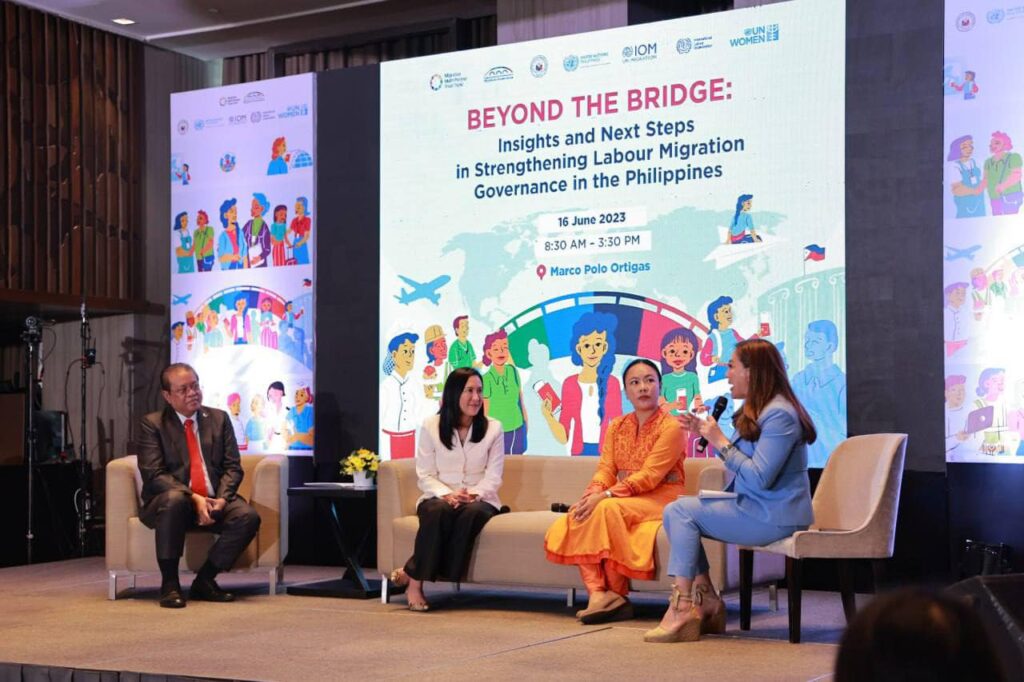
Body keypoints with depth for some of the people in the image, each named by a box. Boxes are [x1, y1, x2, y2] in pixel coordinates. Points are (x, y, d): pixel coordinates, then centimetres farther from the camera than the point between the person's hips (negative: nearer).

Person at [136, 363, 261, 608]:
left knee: (248, 516, -26)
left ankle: (204, 580, -10)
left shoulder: (219, 419, 12)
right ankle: (169, 583, -25)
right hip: (168, 502, -3)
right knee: (174, 499, -38)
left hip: (214, 501, 3)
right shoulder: (152, 424, 1)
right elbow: (154, 475, -10)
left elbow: (232, 467, 6)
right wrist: (193, 498, -22)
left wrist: (221, 499, -15)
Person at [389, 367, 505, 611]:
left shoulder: (492, 428, 7)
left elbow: (493, 477, 1)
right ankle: (415, 585, -31)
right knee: (438, 510, -38)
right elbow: (425, 476, 1)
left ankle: (413, 573, -31)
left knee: (472, 512, -36)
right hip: (439, 497, -1)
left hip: (479, 499, 1)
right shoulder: (431, 426, 5)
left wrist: (473, 494, -19)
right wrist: (447, 494, -19)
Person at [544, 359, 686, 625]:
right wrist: (592, 494, -19)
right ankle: (598, 592, -32)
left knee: (609, 509, -32)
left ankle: (616, 594, -20)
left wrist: (605, 496, -25)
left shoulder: (671, 427, -6)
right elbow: (605, 470, 5)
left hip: (661, 499, -6)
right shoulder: (616, 427, 15)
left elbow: (649, 476, -17)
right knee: (576, 518, -21)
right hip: (628, 500, 6)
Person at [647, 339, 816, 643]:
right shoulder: (758, 411, 15)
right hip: (755, 507, 10)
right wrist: (705, 432, 14)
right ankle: (708, 602, -1)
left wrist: (720, 442, -18)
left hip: (773, 516, -10)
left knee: (681, 511, -16)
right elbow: (740, 463, 21)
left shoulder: (779, 415, -18)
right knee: (678, 510, 1)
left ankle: (683, 609, -15)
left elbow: (759, 478, -25)